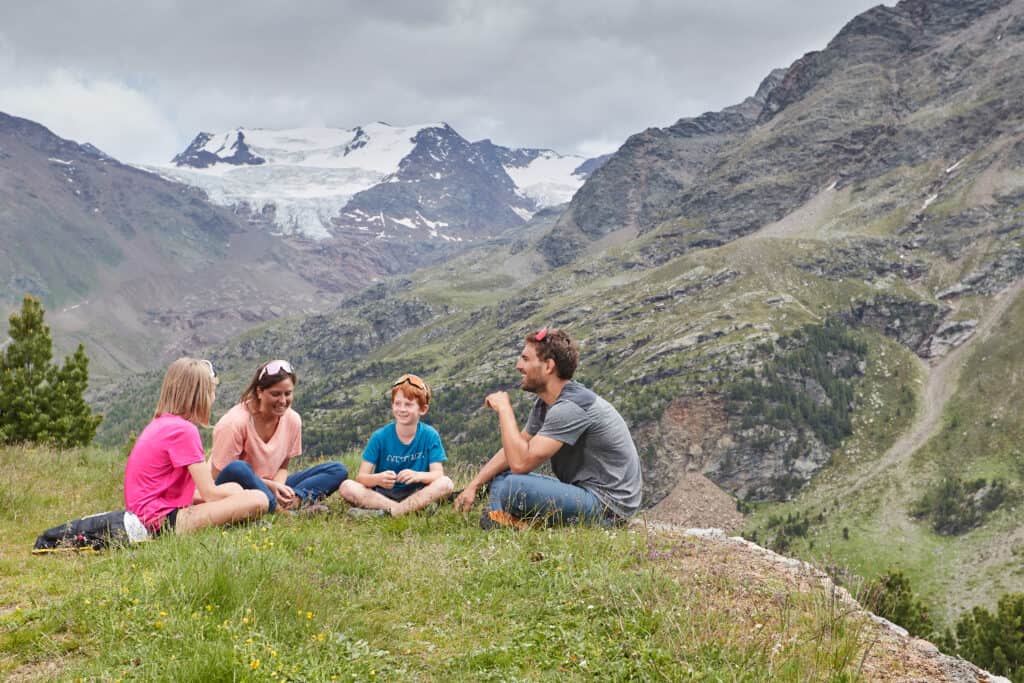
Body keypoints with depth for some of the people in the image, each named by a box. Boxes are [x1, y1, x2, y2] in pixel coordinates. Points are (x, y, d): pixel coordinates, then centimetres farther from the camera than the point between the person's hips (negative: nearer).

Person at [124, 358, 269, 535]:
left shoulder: (161, 423, 15)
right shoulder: (184, 430, -14)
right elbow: (209, 492, -13)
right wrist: (247, 496, 3)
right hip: (163, 521, -10)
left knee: (234, 488, 21)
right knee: (258, 500, -18)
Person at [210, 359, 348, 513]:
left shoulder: (292, 420, -3)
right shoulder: (235, 423, -20)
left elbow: (282, 467, 8)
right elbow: (220, 475, -16)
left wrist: (277, 486, -17)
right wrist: (270, 485, -23)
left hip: (269, 488, 6)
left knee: (338, 471, -8)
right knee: (237, 469, -41)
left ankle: (295, 499, -33)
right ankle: (280, 509, -29)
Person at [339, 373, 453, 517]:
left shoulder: (430, 435, -3)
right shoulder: (380, 436, -3)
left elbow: (438, 474, -11)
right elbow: (361, 476, -8)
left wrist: (418, 476, -34)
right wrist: (378, 479, -32)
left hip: (416, 494, 0)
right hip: (382, 495, 0)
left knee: (445, 483, -28)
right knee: (347, 487, -24)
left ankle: (385, 512, -34)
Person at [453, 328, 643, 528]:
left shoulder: (570, 407, -22)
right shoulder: (545, 403, 9)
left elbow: (521, 462, -27)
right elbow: (515, 449, 15)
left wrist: (504, 409, -16)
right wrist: (473, 486, 5)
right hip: (583, 491, 10)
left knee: (512, 487, -28)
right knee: (500, 478, 13)